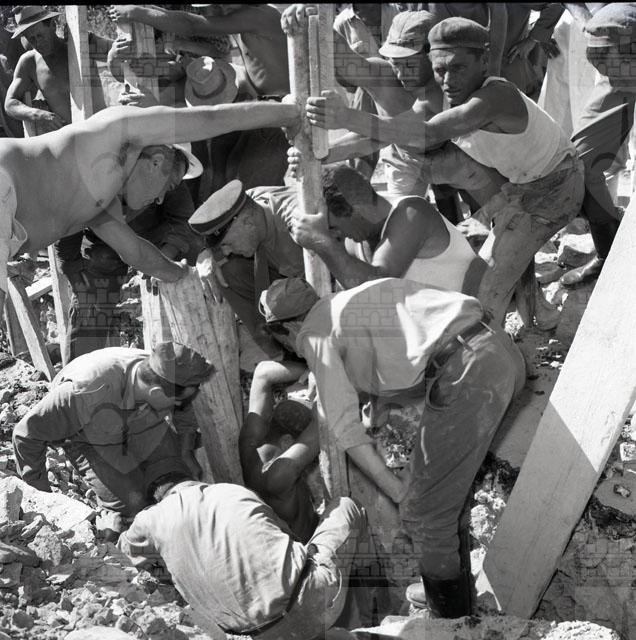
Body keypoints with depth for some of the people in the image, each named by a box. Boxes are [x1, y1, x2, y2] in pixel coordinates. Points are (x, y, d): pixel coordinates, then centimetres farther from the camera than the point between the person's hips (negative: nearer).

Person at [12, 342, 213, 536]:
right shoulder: (84, 394, -45)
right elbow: (27, 433, -30)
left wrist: (186, 453, 1)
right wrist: (40, 490, -20)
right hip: (87, 438, -4)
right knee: (131, 502, -20)